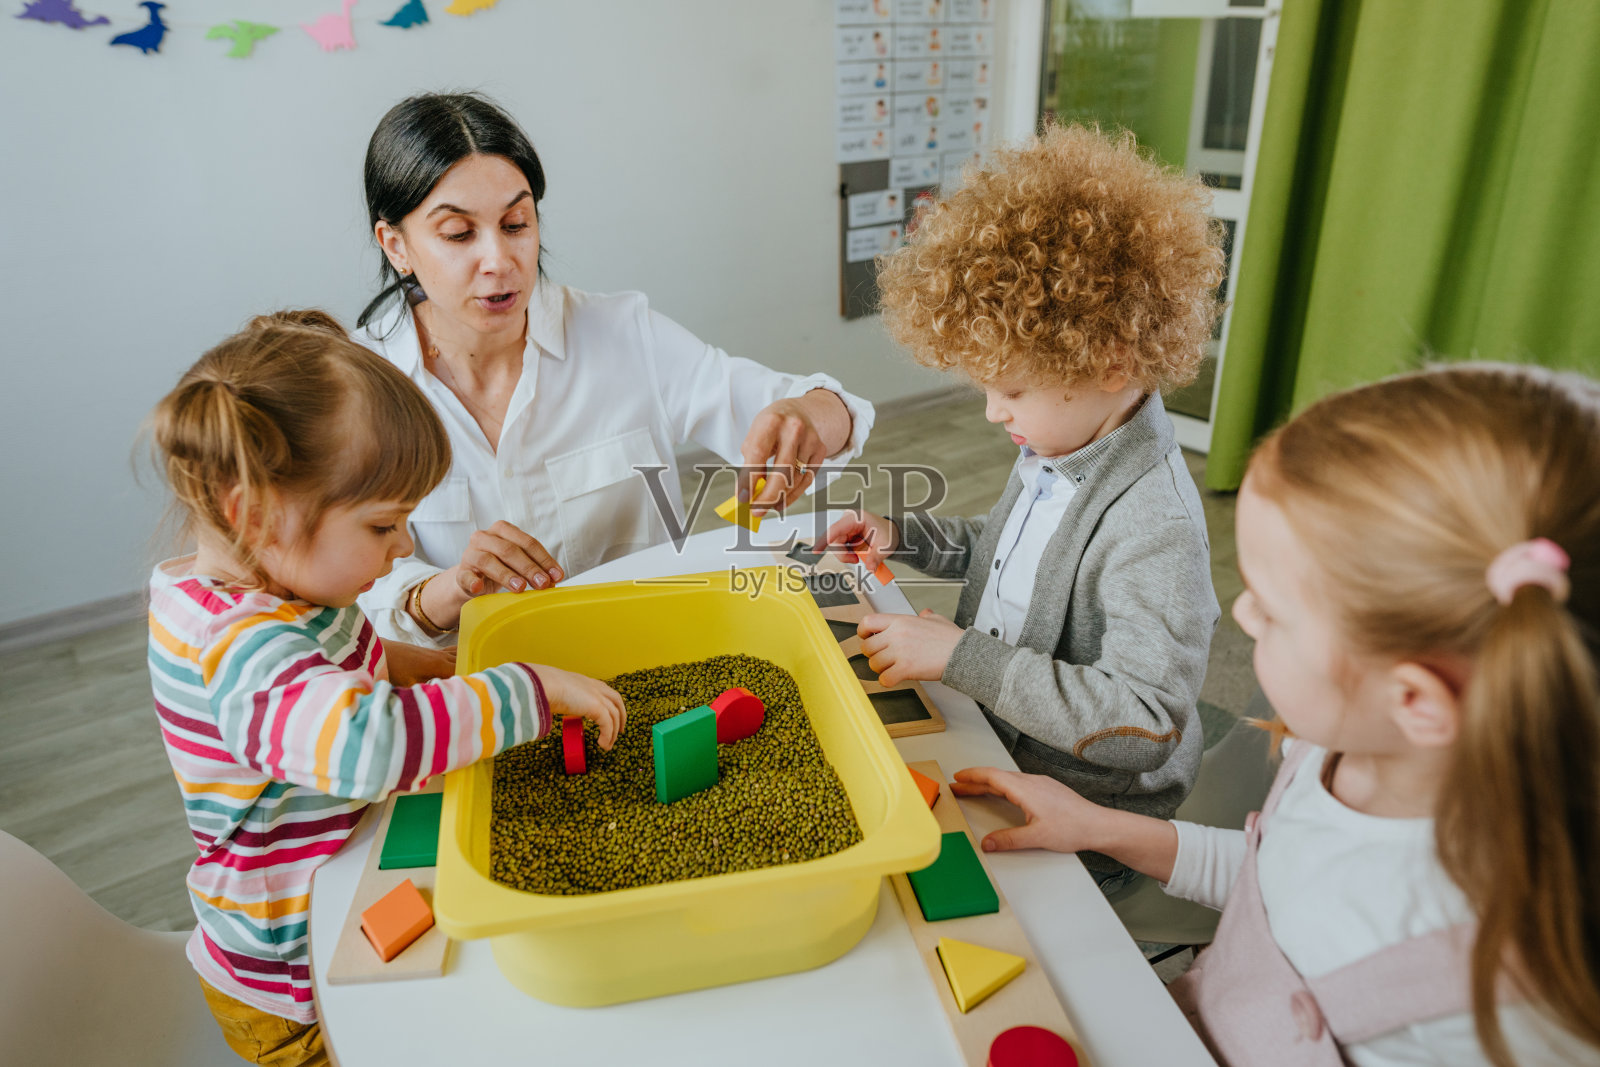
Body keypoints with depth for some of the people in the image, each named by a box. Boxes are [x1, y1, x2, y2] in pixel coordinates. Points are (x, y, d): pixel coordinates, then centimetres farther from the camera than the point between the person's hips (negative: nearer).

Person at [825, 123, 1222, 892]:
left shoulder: (1156, 526, -27)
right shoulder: (1058, 449, 1)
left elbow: (1145, 724, -29)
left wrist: (963, 657, -30)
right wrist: (906, 537, 7)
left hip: (1080, 828, -8)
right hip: (996, 749, 8)